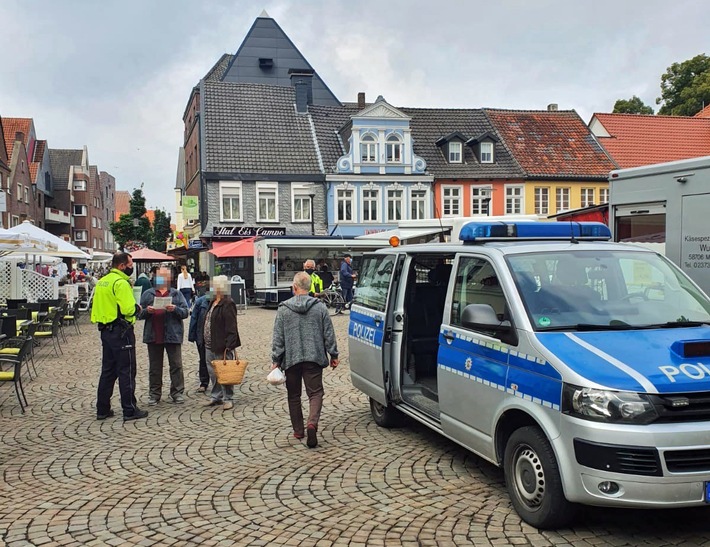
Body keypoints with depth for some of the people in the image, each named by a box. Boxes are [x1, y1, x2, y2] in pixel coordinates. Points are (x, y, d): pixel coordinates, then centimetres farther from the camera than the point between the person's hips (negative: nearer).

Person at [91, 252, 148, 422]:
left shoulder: (101, 282, 13)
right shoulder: (121, 283, -17)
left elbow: (98, 306, 15)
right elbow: (128, 309, -24)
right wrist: (138, 308, -5)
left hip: (105, 330, 9)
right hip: (121, 332, -9)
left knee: (108, 370, 15)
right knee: (127, 371, -2)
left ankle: (102, 409, 20)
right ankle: (130, 410, 3)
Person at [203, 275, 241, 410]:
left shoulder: (227, 304, -15)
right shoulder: (214, 302, 14)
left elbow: (231, 327, -19)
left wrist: (228, 346, -24)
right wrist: (206, 341, 17)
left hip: (221, 347, -9)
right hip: (210, 346, 10)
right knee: (213, 372, 15)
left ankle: (228, 398, 9)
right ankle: (216, 396, 26)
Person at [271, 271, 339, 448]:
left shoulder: (283, 309, -2)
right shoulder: (320, 307, 0)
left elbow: (277, 338, -1)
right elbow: (329, 334, 3)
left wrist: (275, 360, 4)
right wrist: (333, 355, 12)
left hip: (291, 359, 0)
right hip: (314, 358, 0)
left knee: (294, 395, 13)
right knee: (315, 393, 2)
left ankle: (298, 430, 19)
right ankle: (312, 423, -21)